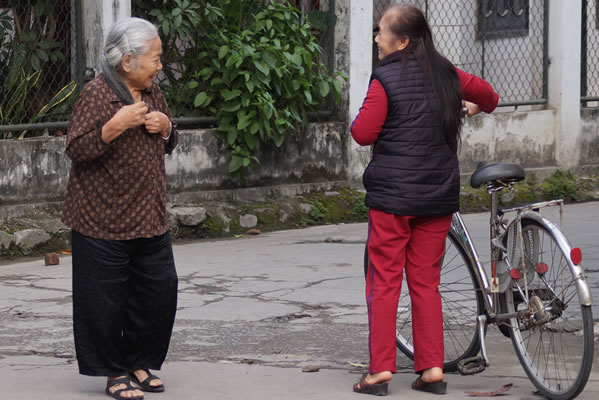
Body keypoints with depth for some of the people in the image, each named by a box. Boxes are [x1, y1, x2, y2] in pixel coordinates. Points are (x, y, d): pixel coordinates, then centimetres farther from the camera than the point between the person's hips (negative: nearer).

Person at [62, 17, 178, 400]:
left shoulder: (152, 92, 11)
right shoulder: (96, 95, -12)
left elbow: (169, 145, 22)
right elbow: (76, 149, -16)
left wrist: (165, 127, -1)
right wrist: (117, 124, -27)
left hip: (150, 217, 7)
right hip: (104, 221, -7)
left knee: (160, 289, 6)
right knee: (107, 299, -1)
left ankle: (140, 363, 22)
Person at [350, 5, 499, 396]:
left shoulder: (385, 78, -11)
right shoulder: (446, 74, 6)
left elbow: (363, 133, -14)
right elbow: (488, 94, 21)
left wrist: (358, 120, 8)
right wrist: (477, 108, 43)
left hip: (393, 193, -5)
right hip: (439, 195, 5)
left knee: (385, 282, 2)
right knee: (426, 283, 12)